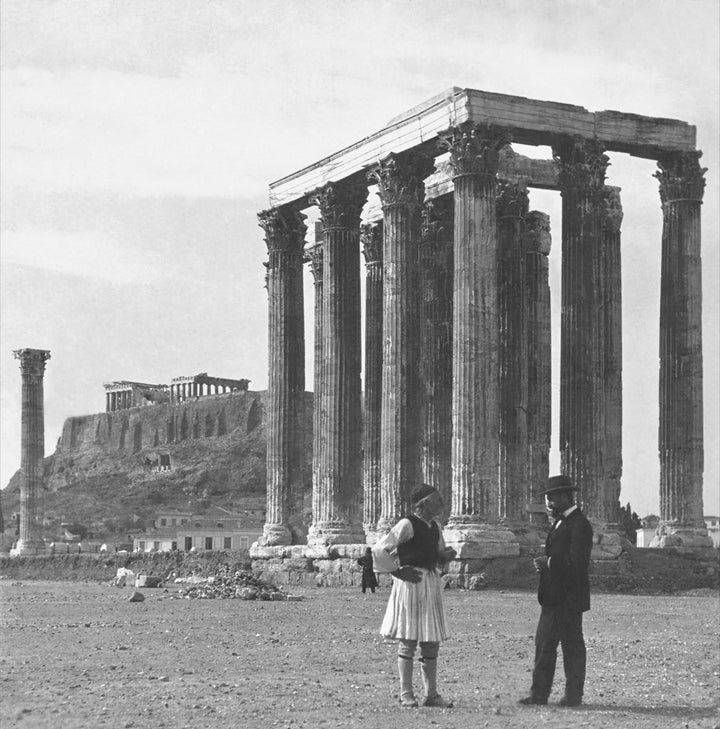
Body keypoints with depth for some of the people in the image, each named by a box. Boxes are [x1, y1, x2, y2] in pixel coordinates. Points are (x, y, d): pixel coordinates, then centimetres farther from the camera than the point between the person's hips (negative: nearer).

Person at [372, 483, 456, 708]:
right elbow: (379, 551, -14)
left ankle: (431, 694, 15)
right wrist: (399, 571, -13)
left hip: (432, 584, 8)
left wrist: (447, 555, 4)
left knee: (432, 643, 9)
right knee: (408, 641, -3)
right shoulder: (407, 525, -11)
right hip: (411, 583, -8)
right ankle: (406, 694, 3)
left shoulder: (434, 527, 12)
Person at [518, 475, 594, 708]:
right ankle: (539, 693, 12)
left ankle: (573, 695, 7)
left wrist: (549, 563, -15)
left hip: (568, 598, -10)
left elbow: (577, 562, -22)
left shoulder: (579, 525, -14)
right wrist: (544, 564, 5)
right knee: (544, 644, 9)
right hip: (553, 597, 10)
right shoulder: (560, 522, 17)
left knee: (572, 645, -1)